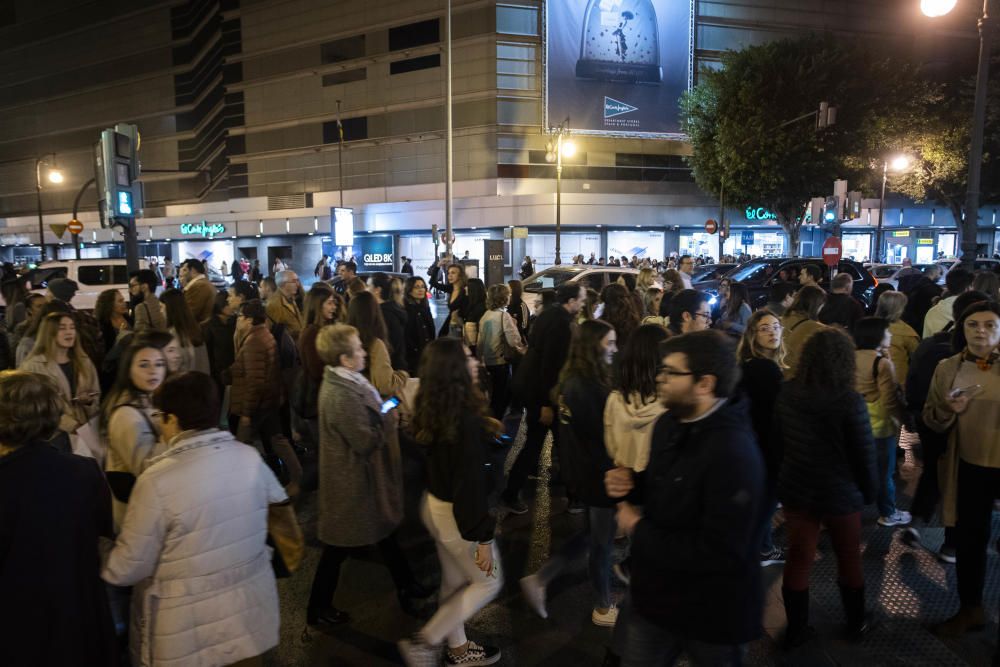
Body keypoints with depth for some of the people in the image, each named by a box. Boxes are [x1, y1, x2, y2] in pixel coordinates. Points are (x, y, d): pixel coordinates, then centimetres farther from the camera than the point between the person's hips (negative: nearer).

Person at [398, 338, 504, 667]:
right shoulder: (466, 420, -30)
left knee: (454, 581, 23)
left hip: (437, 504, 8)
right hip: (459, 514, -8)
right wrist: (482, 536, -20)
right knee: (488, 582, 13)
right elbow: (470, 483, -27)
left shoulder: (435, 410, -3)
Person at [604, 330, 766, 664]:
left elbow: (719, 553, -33)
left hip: (711, 613, -7)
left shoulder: (733, 453, -31)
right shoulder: (670, 423, -1)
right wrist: (630, 483, -9)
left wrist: (638, 531, -23)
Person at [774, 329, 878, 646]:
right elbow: (864, 453, -14)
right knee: (849, 558, 20)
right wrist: (869, 491, 2)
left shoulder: (786, 393, -9)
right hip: (840, 493, -3)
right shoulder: (849, 400, -23)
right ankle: (856, 622, 39)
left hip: (795, 489, 3)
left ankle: (796, 629, 27)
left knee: (798, 558, 15)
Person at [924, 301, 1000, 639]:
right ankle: (970, 609, 32)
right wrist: (948, 408, -14)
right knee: (969, 539, 15)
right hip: (969, 467, 3)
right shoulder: (947, 368, 3)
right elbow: (931, 421, 6)